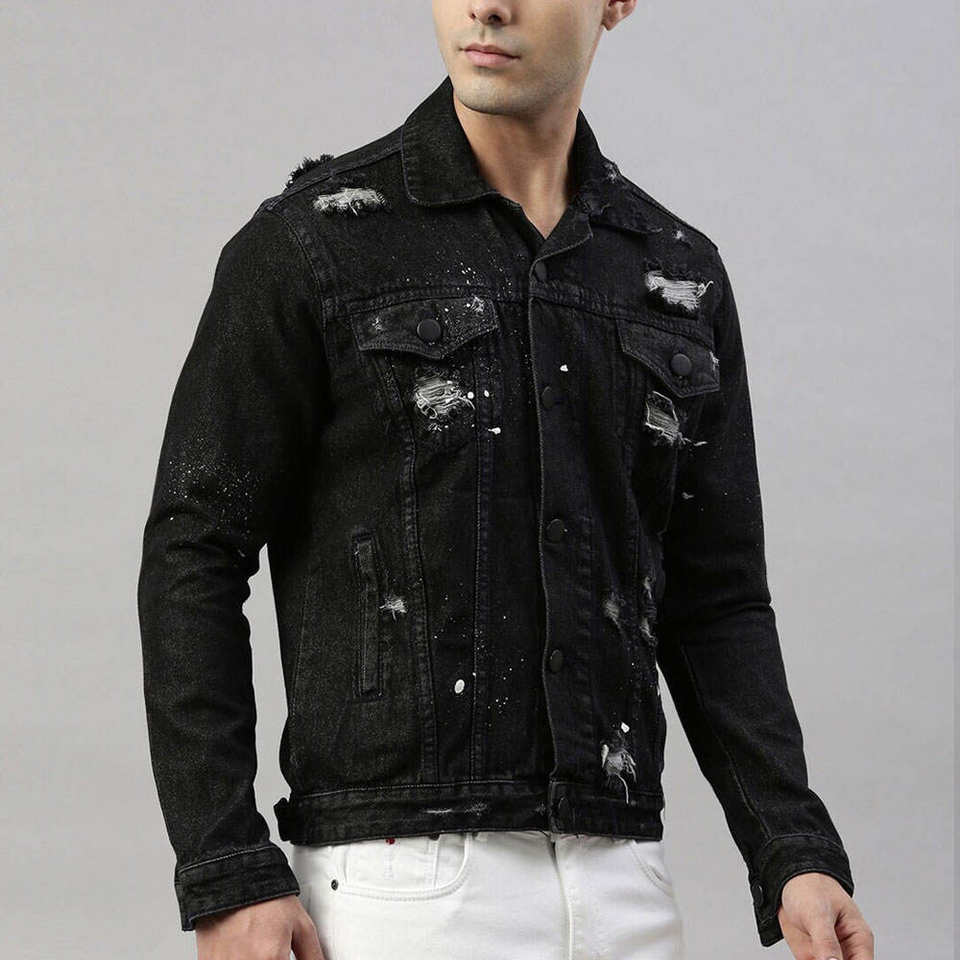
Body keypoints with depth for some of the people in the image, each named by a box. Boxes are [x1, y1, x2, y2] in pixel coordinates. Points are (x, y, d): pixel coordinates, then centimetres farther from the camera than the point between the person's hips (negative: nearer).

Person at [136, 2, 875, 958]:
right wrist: (228, 882, -12)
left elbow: (715, 602, 13)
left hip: (621, 880, 5)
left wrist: (795, 858, 0)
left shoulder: (680, 278, 11)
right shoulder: (310, 243, -3)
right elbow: (192, 557, -4)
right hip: (399, 875, -5)